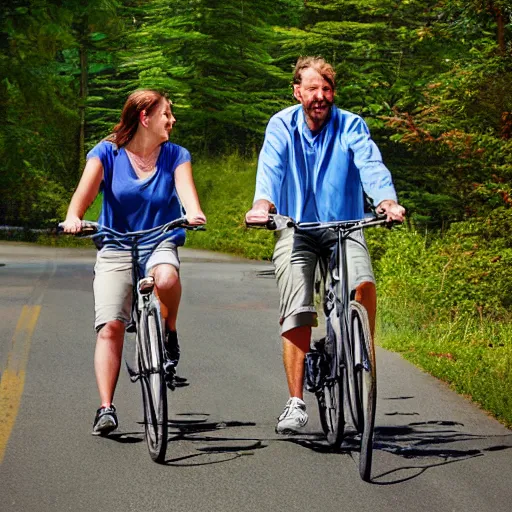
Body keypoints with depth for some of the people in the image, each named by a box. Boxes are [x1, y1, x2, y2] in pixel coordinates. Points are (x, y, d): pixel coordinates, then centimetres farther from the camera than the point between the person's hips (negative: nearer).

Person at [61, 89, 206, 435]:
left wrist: (194, 214, -36)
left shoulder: (176, 156, 4)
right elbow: (86, 188, -14)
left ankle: (169, 335, -7)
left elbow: (185, 188, -13)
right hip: (115, 249, 0)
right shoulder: (107, 153, 0)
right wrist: (73, 217, -35)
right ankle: (106, 408, -11)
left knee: (166, 277, -36)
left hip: (160, 244, 0)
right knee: (110, 327, -14)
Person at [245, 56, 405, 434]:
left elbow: (371, 165, -20)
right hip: (296, 229, 0)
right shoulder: (282, 126, -2)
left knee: (364, 283, -28)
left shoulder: (351, 126, -3)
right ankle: (296, 403, -3)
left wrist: (387, 201, -41)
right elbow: (270, 166, -19)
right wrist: (262, 203, -41)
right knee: (297, 315, -10)